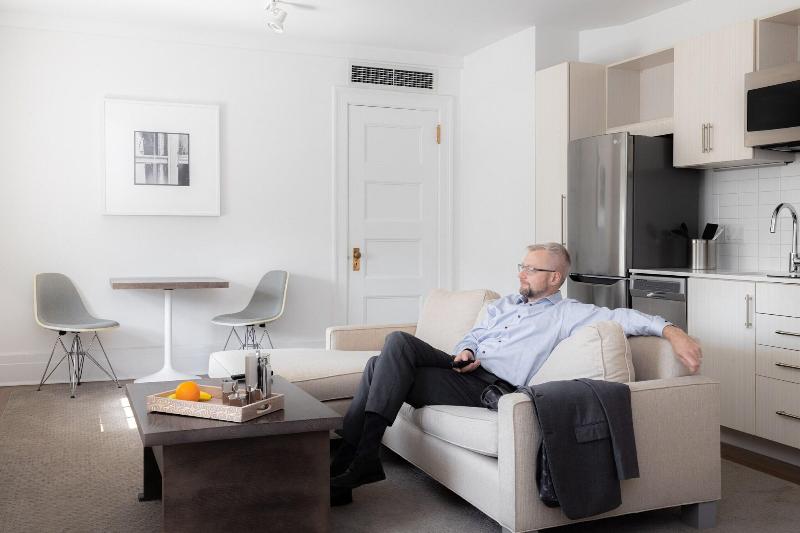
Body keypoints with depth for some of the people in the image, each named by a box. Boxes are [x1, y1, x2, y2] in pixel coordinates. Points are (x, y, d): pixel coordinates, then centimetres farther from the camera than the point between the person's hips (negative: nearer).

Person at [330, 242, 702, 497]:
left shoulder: (567, 313, 6)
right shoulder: (503, 305, 28)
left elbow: (623, 318, -5)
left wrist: (671, 330, -20)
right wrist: (466, 351, 2)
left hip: (490, 387, -7)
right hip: (463, 369, 7)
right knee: (399, 343, -17)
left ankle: (359, 458, -18)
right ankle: (348, 455, -17)